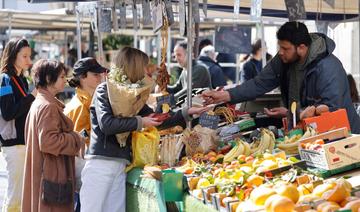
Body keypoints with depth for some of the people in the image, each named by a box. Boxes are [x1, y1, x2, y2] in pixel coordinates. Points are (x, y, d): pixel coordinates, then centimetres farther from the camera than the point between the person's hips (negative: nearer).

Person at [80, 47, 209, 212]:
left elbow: (157, 122, 20)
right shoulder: (104, 90, -3)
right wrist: (139, 122, -14)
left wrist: (188, 112, 17)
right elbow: (106, 124, -19)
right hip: (100, 163, -7)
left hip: (120, 165, 7)